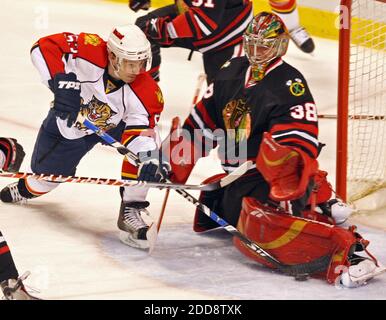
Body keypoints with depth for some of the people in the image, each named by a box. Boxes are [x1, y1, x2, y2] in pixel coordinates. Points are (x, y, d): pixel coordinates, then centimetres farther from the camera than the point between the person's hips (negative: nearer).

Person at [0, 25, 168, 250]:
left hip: (114, 125, 0)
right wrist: (61, 82, -46)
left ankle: (131, 211, -17)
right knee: (46, 173, 13)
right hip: (67, 120, 0)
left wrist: (152, 163, -52)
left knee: (144, 141, -29)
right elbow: (45, 46, -35)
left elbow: (142, 135, -33)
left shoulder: (146, 92, -32)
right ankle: (26, 188, 55)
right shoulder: (89, 52, -37)